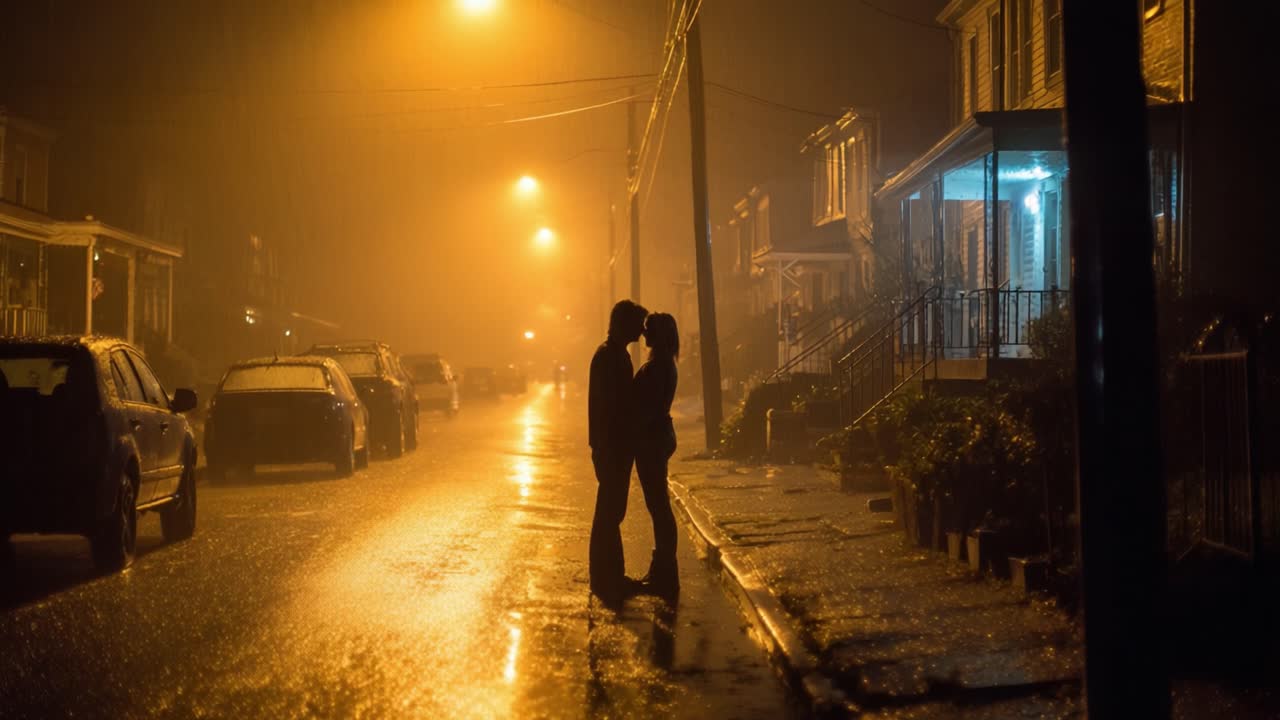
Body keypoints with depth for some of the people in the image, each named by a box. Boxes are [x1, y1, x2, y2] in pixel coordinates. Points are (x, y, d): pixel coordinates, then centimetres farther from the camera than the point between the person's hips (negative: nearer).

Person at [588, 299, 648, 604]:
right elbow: (608, 405, -22)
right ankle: (605, 580, -1)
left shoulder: (614, 354, 15)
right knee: (609, 513, -5)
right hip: (613, 447, -10)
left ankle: (610, 577, 22)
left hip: (616, 445, 10)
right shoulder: (611, 356, -16)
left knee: (611, 511, 14)